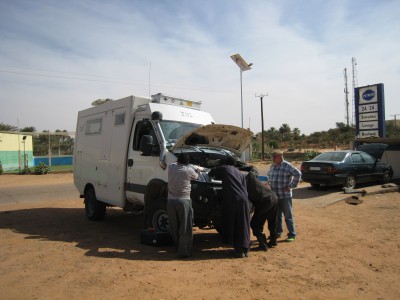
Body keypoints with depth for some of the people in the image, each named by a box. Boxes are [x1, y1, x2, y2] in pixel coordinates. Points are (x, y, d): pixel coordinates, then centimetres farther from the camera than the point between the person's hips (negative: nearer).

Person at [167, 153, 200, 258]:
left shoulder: (171, 167, 2)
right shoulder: (189, 170, -7)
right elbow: (195, 177, 14)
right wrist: (197, 171, 31)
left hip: (171, 201, 4)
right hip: (183, 201, -4)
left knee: (174, 228, 16)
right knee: (185, 228, 2)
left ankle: (178, 246, 29)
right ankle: (184, 252, 3)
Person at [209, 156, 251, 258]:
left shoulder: (223, 169, 14)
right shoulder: (241, 174, 23)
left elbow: (211, 173, 28)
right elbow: (245, 189, 18)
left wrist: (219, 176, 46)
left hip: (231, 199, -4)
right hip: (243, 199, 5)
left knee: (233, 225, 4)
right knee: (243, 225, 14)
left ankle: (239, 250, 4)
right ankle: (245, 249, 21)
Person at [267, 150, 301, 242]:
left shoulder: (287, 166, -11)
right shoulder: (272, 166, 11)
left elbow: (298, 174, -15)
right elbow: (269, 175, 29)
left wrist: (291, 186, -14)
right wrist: (270, 184, 16)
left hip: (285, 196, -7)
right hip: (274, 196, 7)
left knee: (288, 216, 2)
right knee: (276, 215, 15)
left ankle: (292, 234, 13)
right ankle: (278, 232, 29)